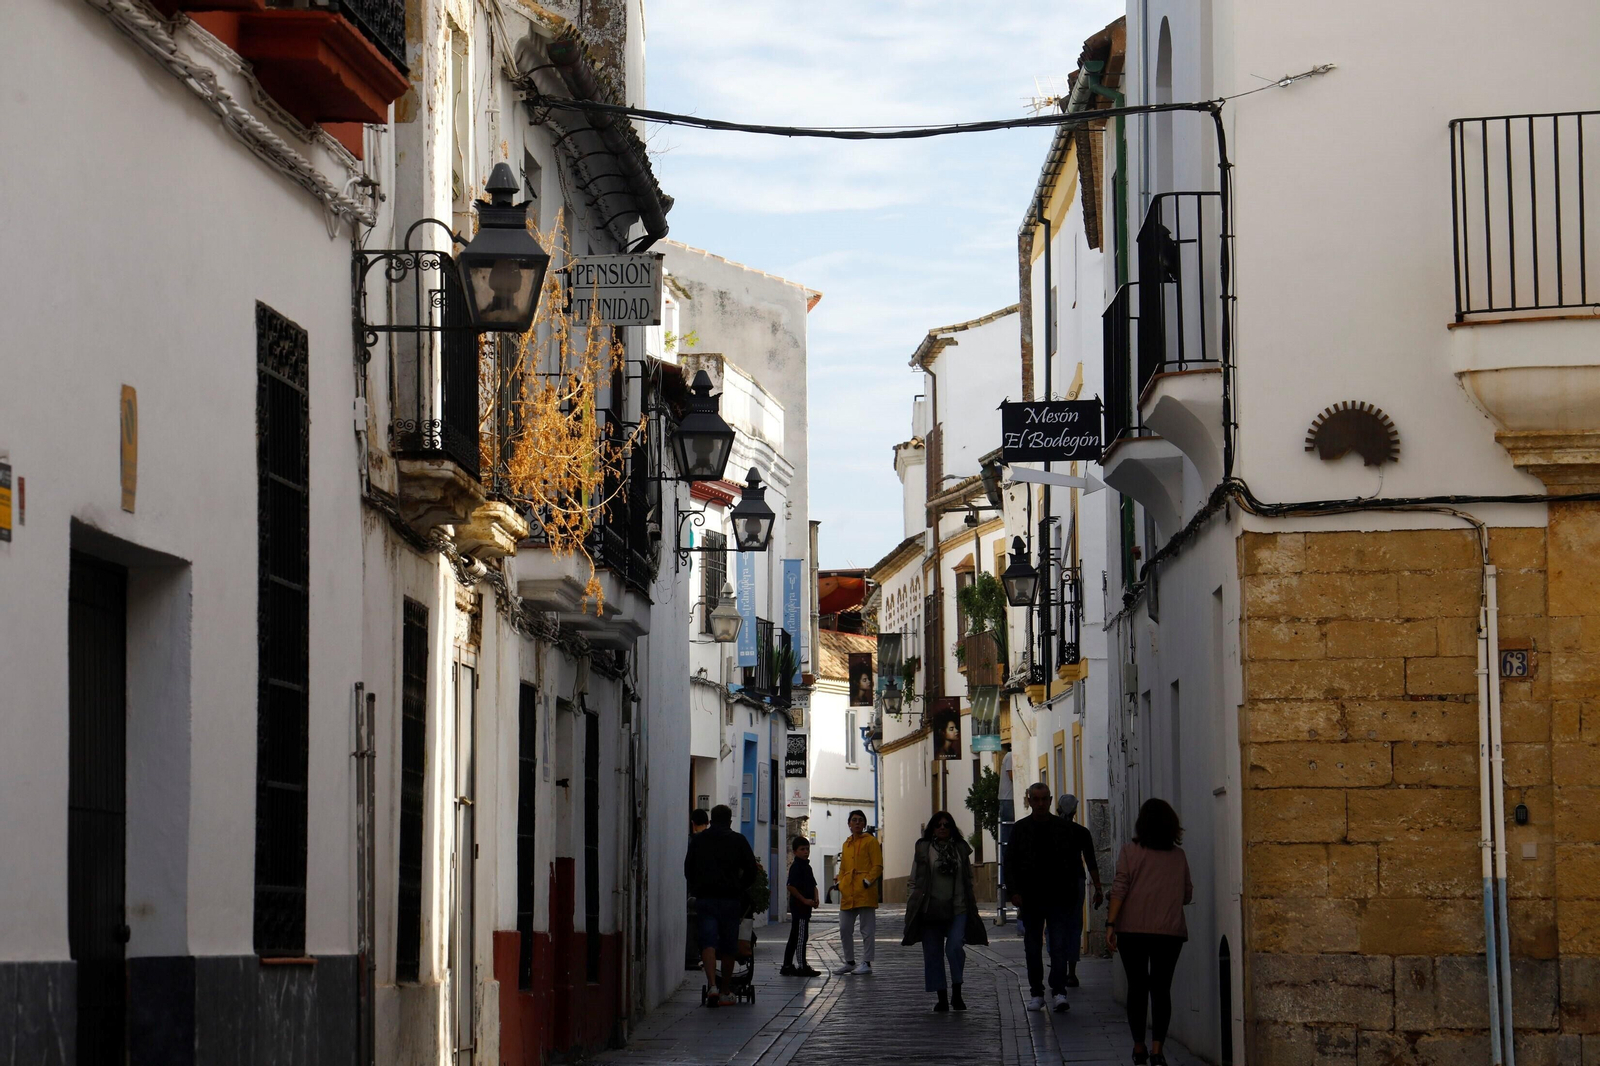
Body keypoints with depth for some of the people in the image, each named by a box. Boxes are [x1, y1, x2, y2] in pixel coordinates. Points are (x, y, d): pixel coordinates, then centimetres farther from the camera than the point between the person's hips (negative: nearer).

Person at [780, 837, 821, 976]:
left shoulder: (807, 866, 17)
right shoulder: (796, 866, -12)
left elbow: (813, 885, 23)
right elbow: (791, 887, -19)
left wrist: (815, 899, 5)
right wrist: (804, 900, -20)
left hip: (805, 907, 10)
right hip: (799, 906, -10)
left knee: (794, 938, 12)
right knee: (801, 937, -8)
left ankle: (787, 966, 17)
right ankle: (802, 967, -6)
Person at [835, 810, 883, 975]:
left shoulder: (870, 841, 0)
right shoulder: (847, 844, 19)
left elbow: (877, 866, -5)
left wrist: (867, 881, -15)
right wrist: (841, 884, 9)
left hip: (865, 893, -7)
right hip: (847, 894, 7)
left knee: (867, 930, -3)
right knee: (844, 929, 8)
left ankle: (866, 963, 1)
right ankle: (850, 962, 18)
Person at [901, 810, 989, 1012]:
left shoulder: (961, 849, 10)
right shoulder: (923, 850, 4)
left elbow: (969, 880, 16)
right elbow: (914, 881, 5)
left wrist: (972, 904, 12)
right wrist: (911, 907, -1)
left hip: (957, 910, 0)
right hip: (930, 910, 0)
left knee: (955, 947, -17)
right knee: (933, 954, 3)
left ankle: (957, 993, -5)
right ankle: (941, 997, 12)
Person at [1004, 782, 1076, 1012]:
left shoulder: (1063, 828, 6)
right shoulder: (1020, 829, 6)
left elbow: (1074, 862, 9)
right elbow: (1010, 862, 6)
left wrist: (1075, 893, 3)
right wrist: (1014, 891, -5)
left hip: (1058, 898, -1)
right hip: (1030, 897, 1)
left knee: (1059, 946, -10)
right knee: (1033, 948, 7)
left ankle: (1059, 993, -13)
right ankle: (1036, 993, 14)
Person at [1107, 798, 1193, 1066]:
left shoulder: (1131, 852, -1)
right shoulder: (1179, 856, 6)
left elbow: (1119, 890, -7)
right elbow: (1187, 895, 13)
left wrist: (1110, 924, -6)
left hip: (1133, 930, -1)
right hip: (1169, 931, 1)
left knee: (1137, 987, 9)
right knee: (1161, 989, 1)